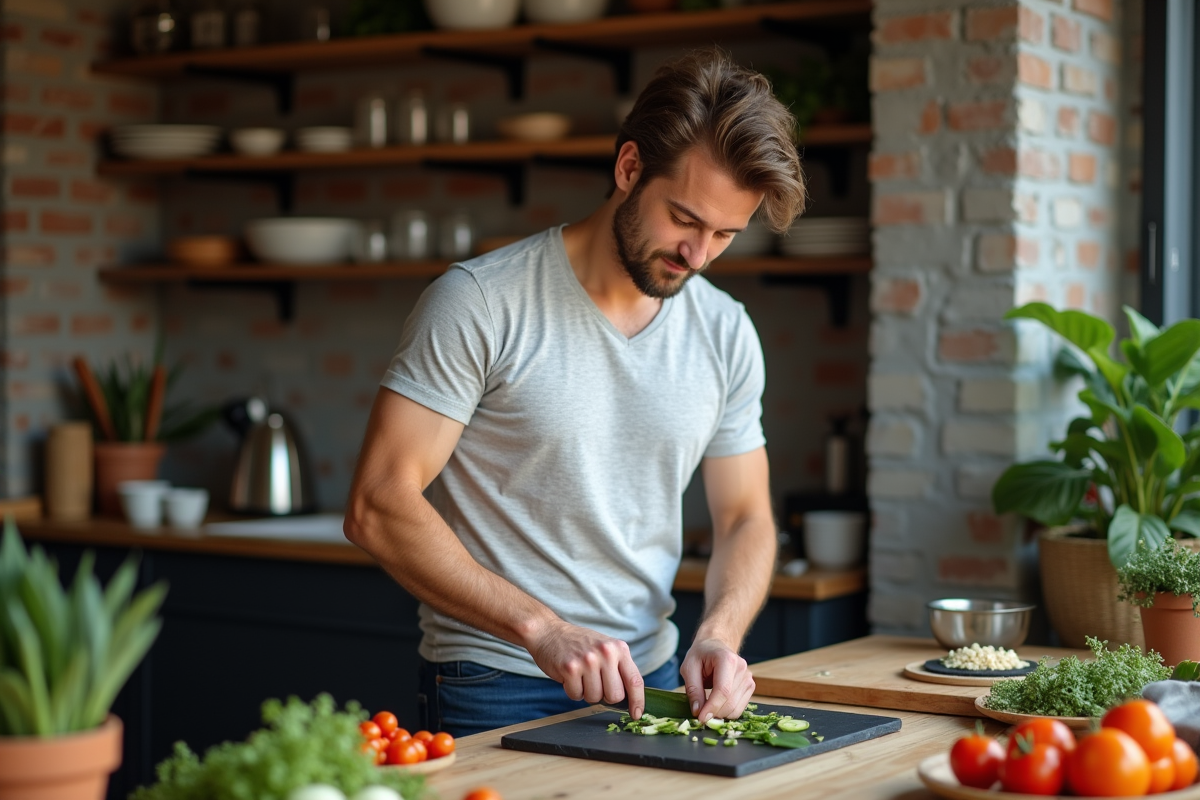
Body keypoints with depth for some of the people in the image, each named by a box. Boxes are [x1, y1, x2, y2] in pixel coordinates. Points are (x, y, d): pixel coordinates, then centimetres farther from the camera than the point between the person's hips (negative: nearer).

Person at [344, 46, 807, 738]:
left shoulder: (726, 334, 3)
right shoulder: (481, 302, -13)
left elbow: (745, 519, 9)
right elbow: (379, 507, -17)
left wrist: (719, 636, -11)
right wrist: (543, 628, -23)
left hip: (651, 681, 5)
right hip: (495, 693, -4)